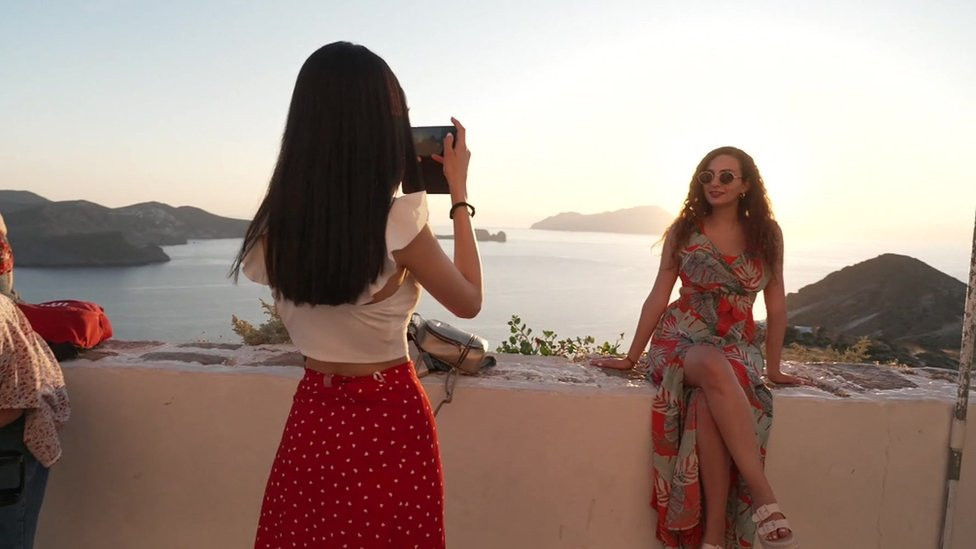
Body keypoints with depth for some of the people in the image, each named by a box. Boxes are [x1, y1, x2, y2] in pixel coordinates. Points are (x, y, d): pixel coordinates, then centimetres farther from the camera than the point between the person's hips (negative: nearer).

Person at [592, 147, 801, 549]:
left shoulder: (766, 234, 6)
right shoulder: (684, 230, 4)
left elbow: (776, 304, 10)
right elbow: (658, 297, 6)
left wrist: (773, 368, 12)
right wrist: (631, 358, 7)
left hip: (738, 346, 1)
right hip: (681, 339, -1)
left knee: (708, 405, -36)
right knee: (715, 368, -40)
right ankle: (764, 501, -38)